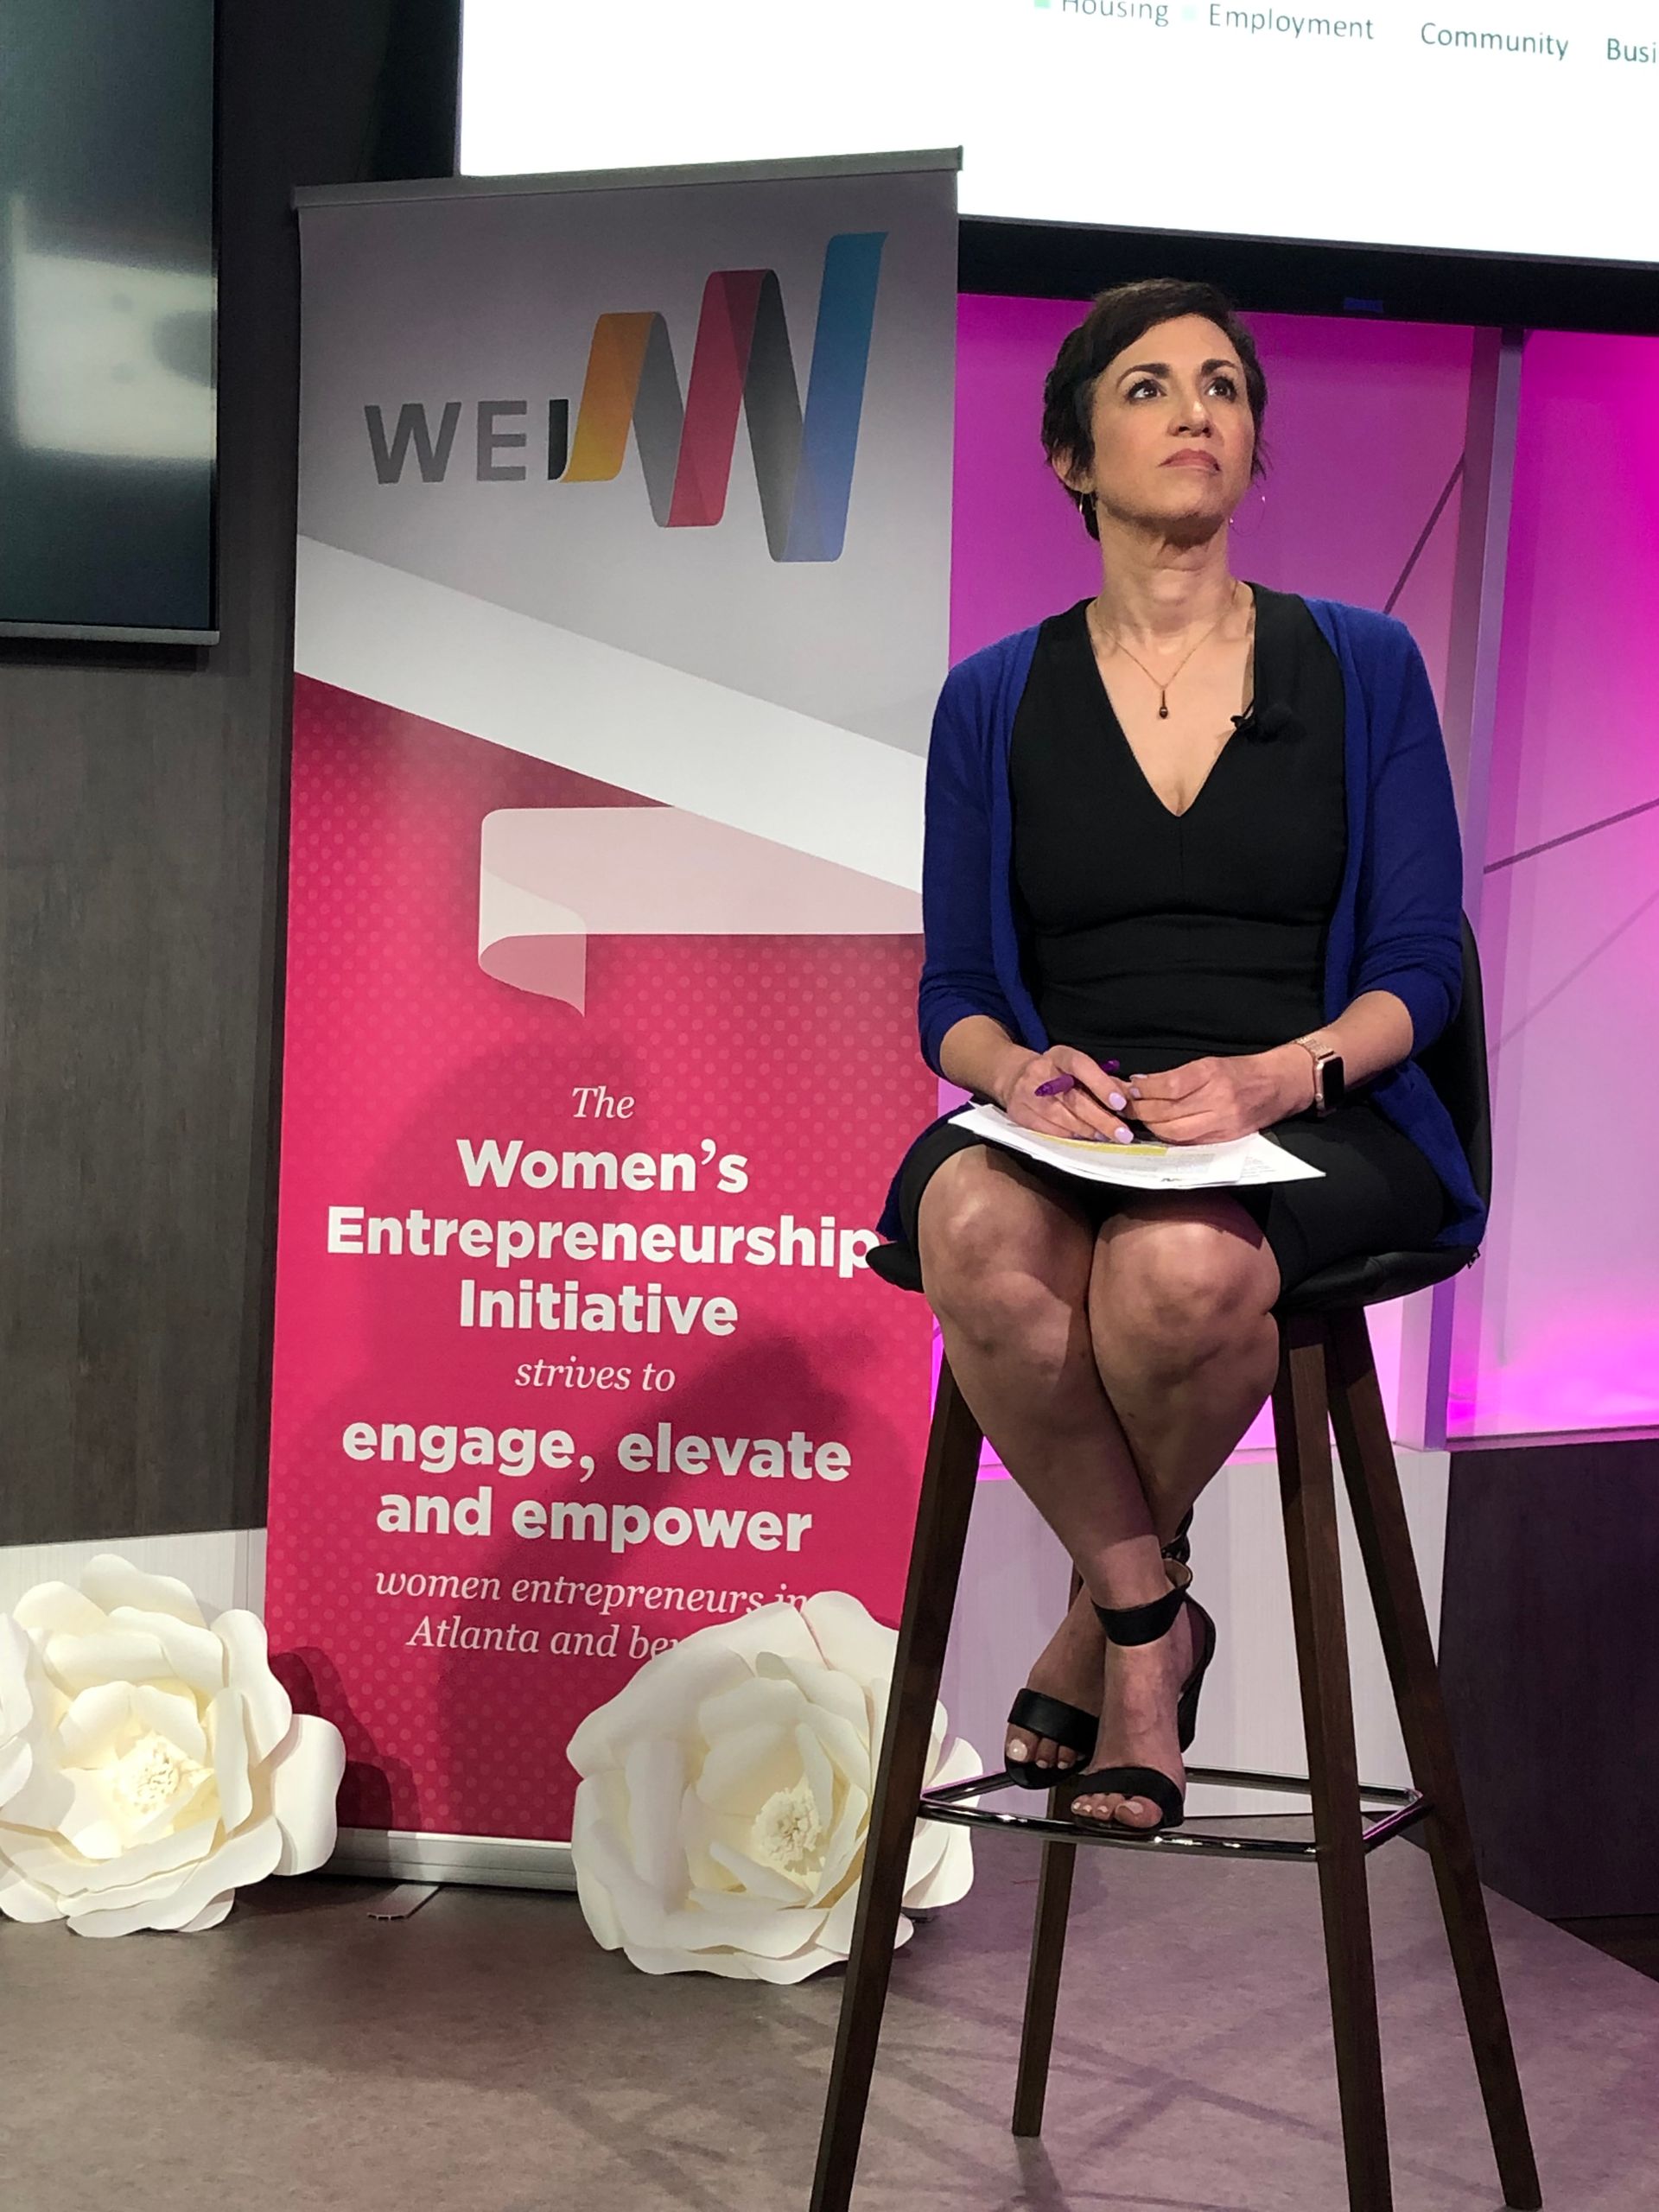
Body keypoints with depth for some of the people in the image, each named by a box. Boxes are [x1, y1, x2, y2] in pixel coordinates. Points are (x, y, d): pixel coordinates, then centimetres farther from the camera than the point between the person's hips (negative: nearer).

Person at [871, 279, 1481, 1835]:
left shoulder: (1363, 668, 10)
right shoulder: (995, 699, 12)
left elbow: (1417, 964, 4)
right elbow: (954, 999, 9)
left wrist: (1282, 1072, -17)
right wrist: (1023, 1070, -15)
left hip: (1314, 1122, -1)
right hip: (1065, 1125, 1)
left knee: (1182, 1268, -37)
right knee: (978, 1238, -35)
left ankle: (1101, 1615, -4)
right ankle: (1151, 1612, -10)